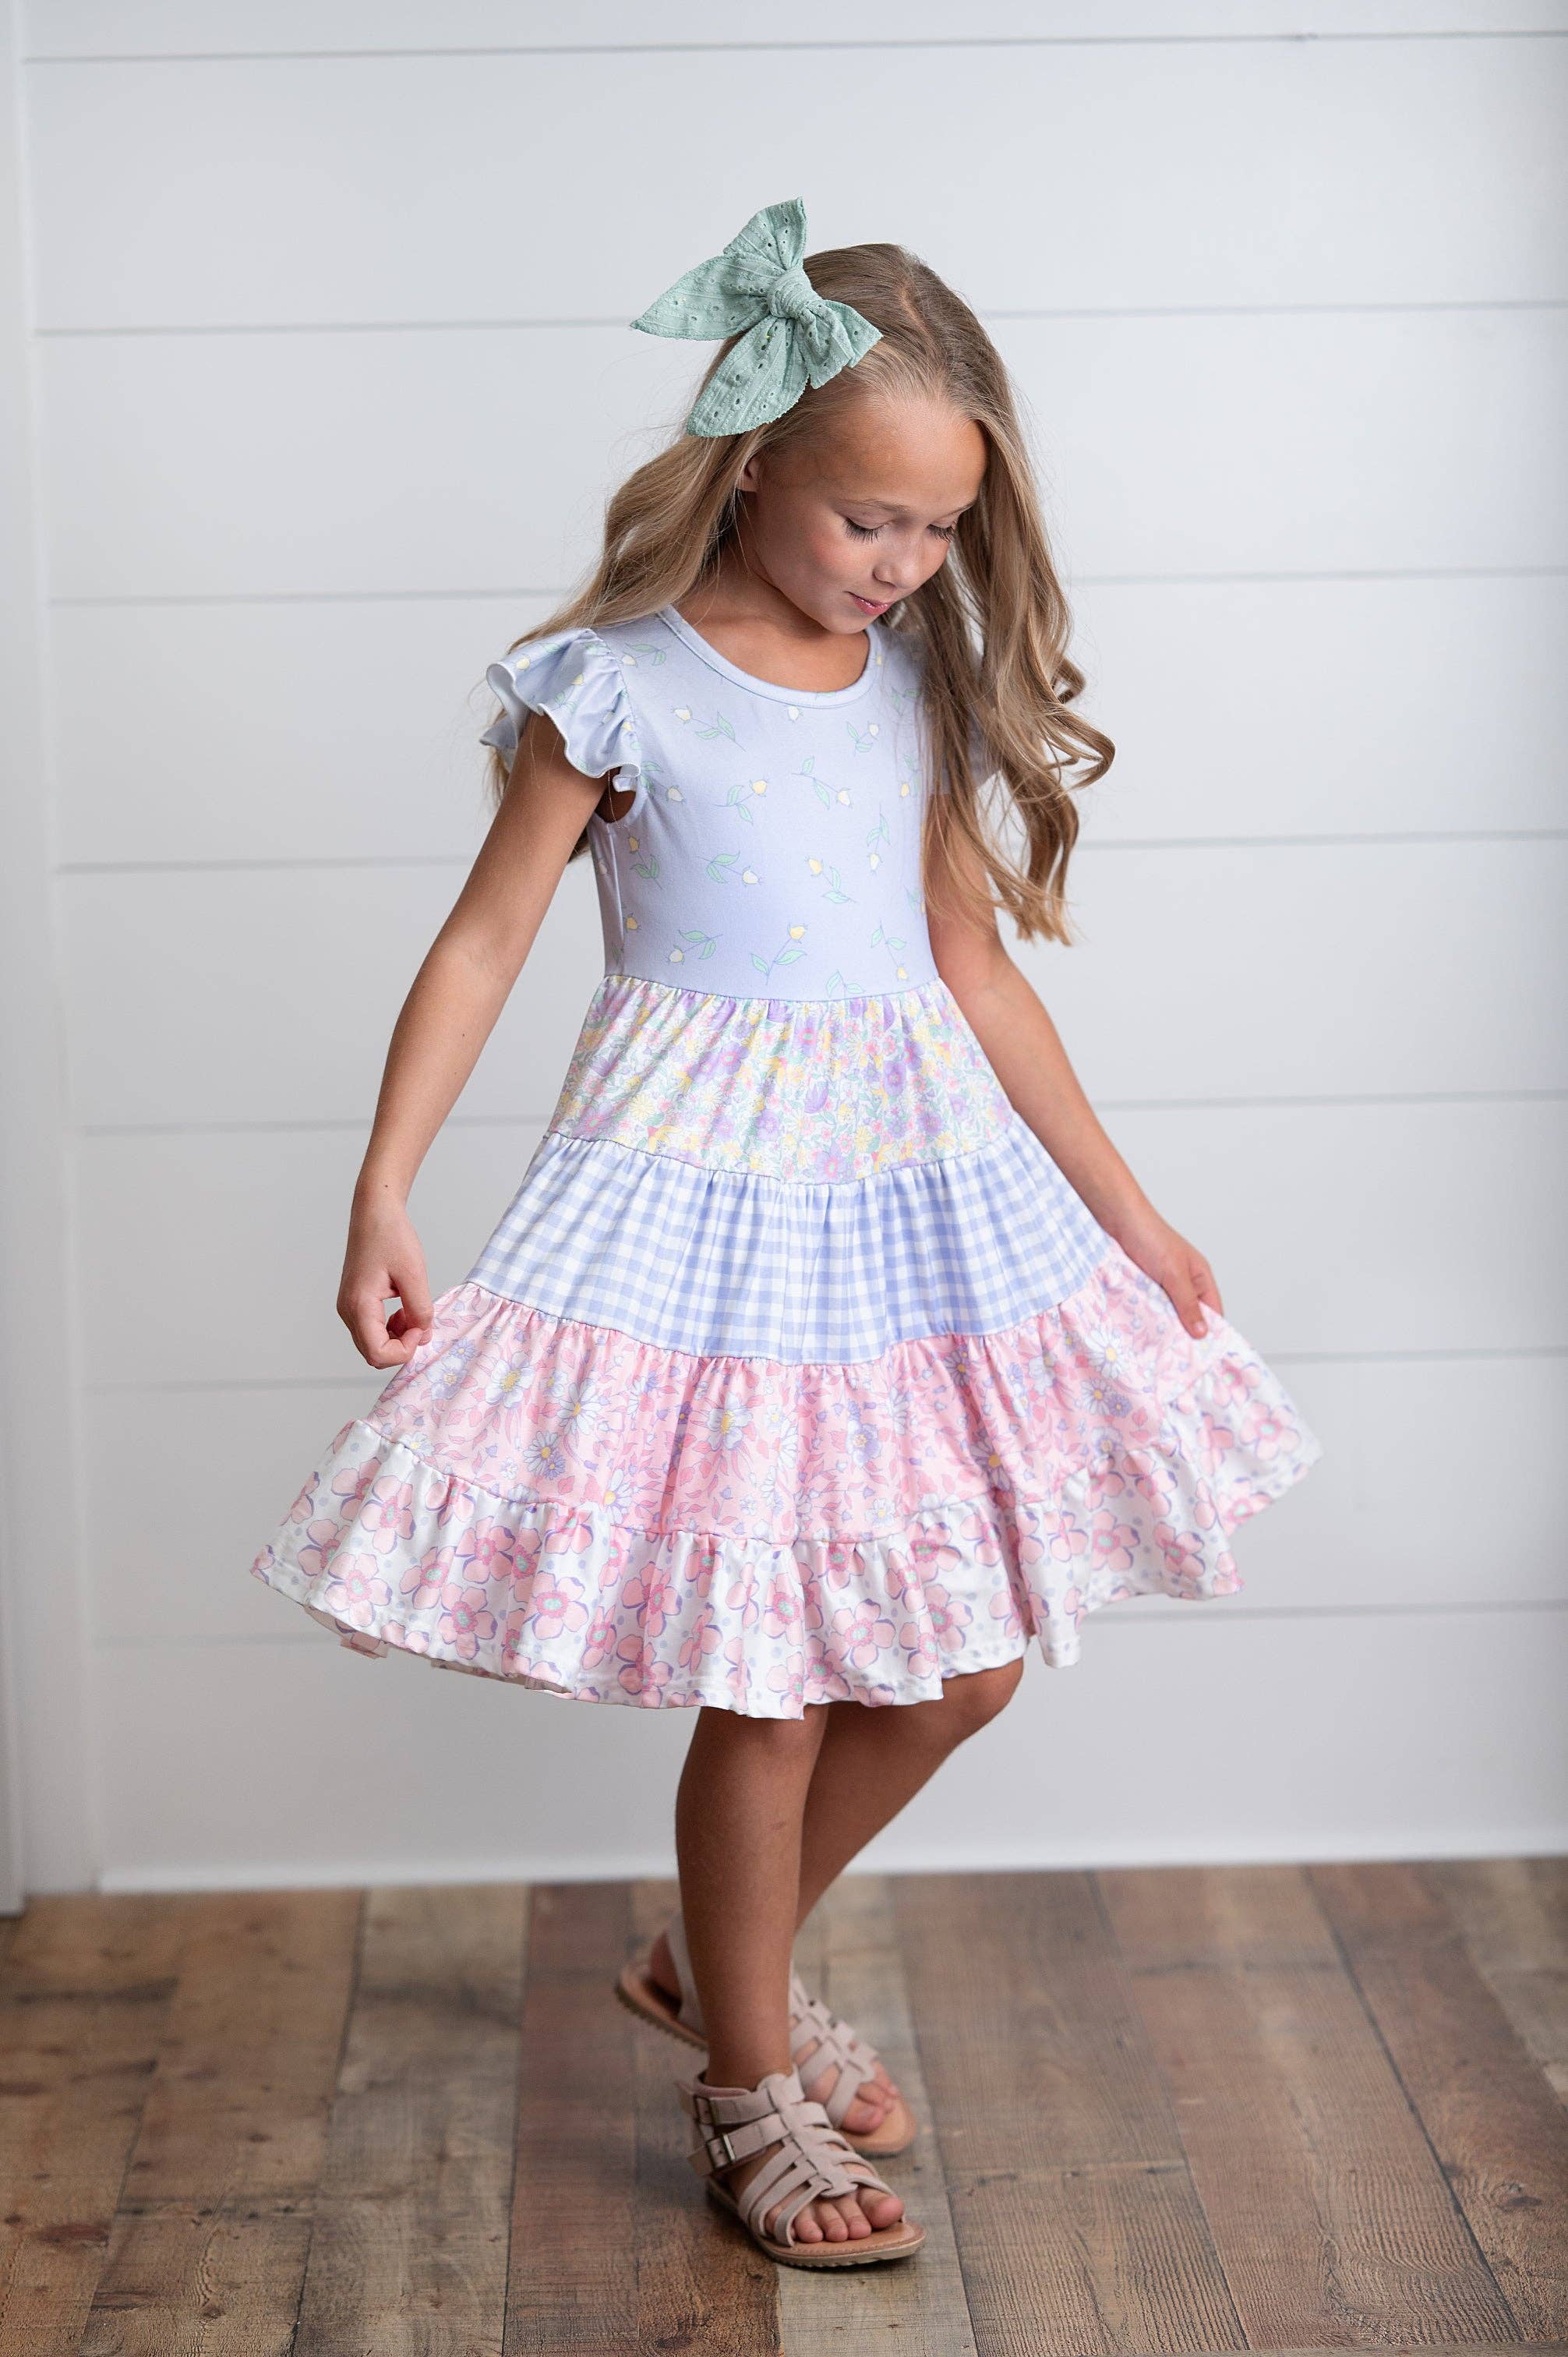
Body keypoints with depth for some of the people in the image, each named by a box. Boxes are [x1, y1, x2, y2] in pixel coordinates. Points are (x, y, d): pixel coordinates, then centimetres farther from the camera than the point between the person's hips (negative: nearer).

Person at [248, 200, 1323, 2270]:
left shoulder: (927, 675, 6)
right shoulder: (621, 686, -8)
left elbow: (971, 959, 12)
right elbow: (485, 944, -6)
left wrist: (1128, 1212, 14)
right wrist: (384, 1196, -15)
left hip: (922, 1181, 6)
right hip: (708, 1190, -6)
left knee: (960, 1660, 9)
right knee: (769, 1680, -2)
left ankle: (718, 1964, 32)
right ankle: (746, 2090, 19)